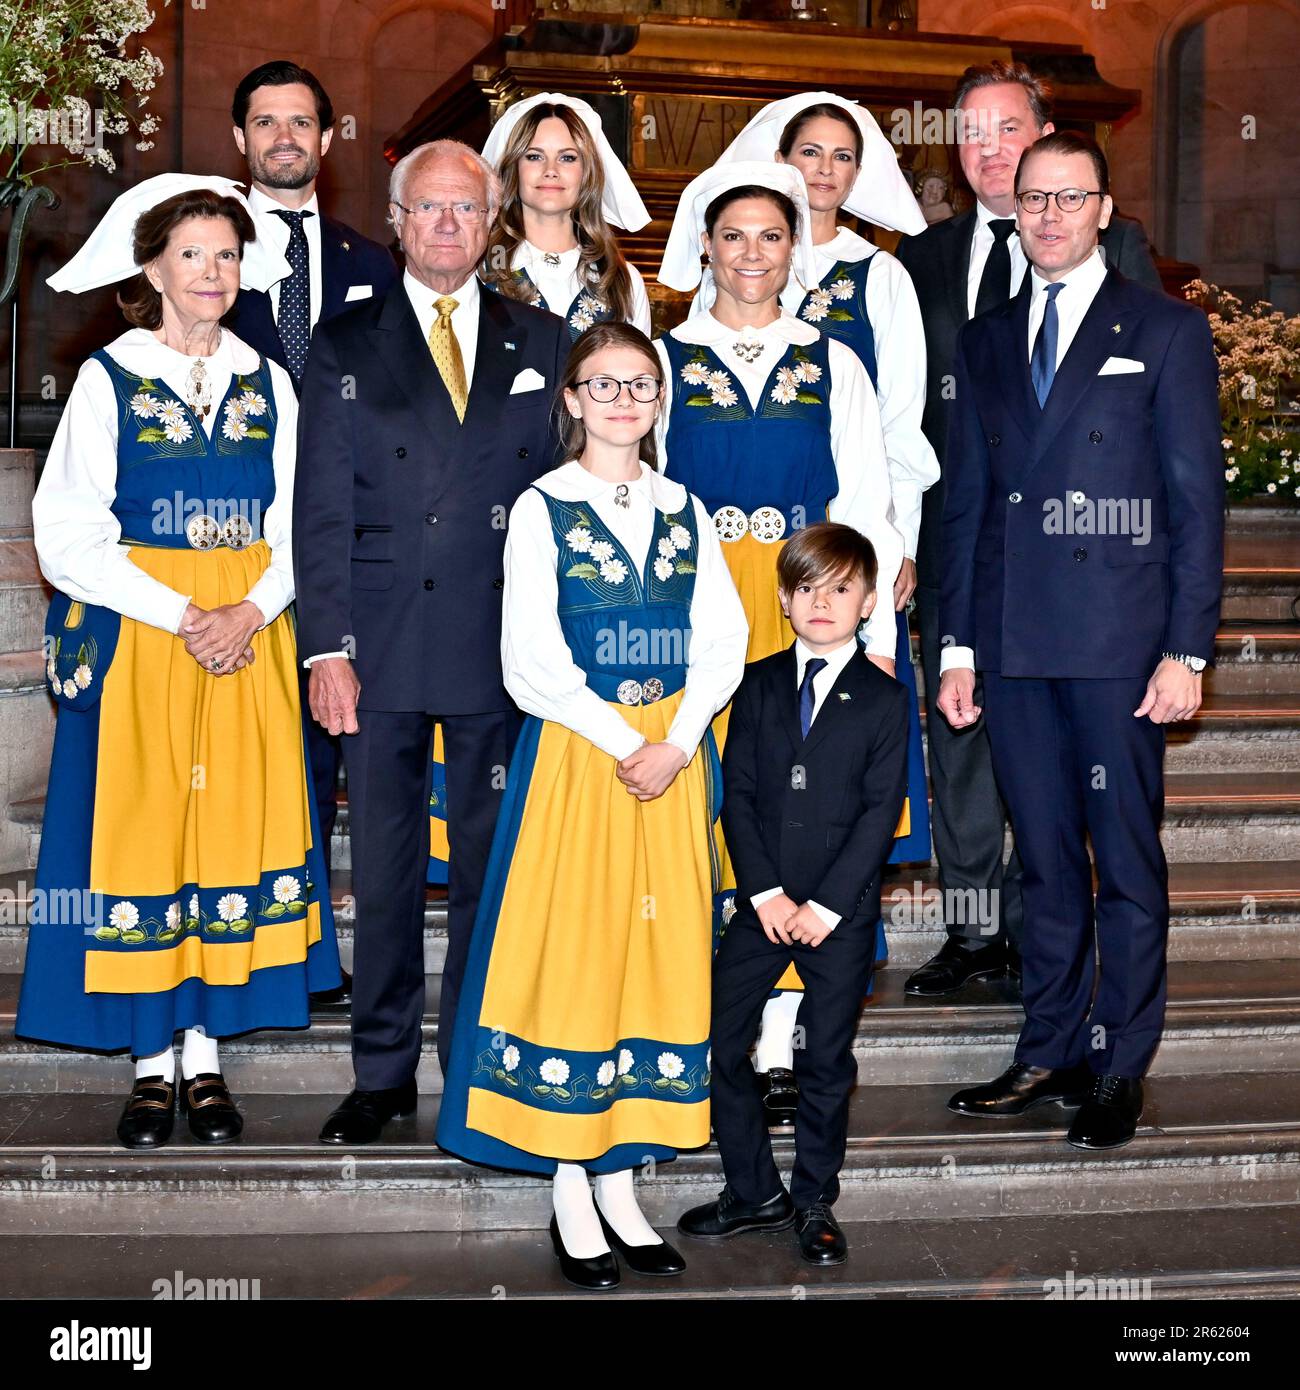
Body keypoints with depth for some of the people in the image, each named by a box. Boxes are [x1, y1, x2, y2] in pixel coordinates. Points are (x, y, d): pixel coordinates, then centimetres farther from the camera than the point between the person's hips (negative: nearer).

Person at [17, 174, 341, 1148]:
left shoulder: (267, 382, 9)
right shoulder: (107, 380, -1)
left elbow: (298, 523, 7)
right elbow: (68, 537, -6)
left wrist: (253, 609, -11)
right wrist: (180, 615, -14)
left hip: (250, 635, 3)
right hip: (135, 633, -2)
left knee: (234, 824, 3)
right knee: (138, 829, -1)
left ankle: (207, 1055, 12)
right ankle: (153, 1061, 10)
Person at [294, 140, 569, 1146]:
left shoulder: (541, 344, 11)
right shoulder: (344, 347, 8)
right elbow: (323, 509, 2)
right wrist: (326, 647, -6)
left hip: (506, 641, 1)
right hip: (383, 644, 0)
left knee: (494, 861, 6)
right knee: (384, 865, 5)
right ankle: (384, 1072, 17)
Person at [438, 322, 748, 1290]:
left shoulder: (686, 511, 10)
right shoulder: (542, 510, -1)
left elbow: (724, 638, 4)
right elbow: (533, 657, -9)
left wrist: (676, 743, -10)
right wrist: (623, 744, -13)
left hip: (674, 755, 4)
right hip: (573, 752, -4)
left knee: (661, 956, 5)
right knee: (570, 956, -2)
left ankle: (621, 1182, 15)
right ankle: (571, 1195, 8)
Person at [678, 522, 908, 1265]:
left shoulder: (884, 699, -1)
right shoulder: (758, 685, 6)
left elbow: (882, 811, -6)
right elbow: (739, 794, 2)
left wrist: (825, 904, -12)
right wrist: (765, 893, -8)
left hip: (842, 912, -2)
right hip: (762, 904, 3)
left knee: (827, 1061, 5)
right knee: (720, 1043, 1)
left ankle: (815, 1201, 21)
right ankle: (755, 1192, 17)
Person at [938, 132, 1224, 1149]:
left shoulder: (1167, 331, 3)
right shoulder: (985, 340, 16)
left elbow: (1198, 499, -1)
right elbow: (965, 501, 15)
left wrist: (1187, 648, -8)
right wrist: (958, 645, 9)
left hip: (1120, 643, -4)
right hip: (1014, 644, 4)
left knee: (1127, 863, 2)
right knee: (1046, 862, 11)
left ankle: (1120, 1069, 13)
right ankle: (1050, 1054, 21)